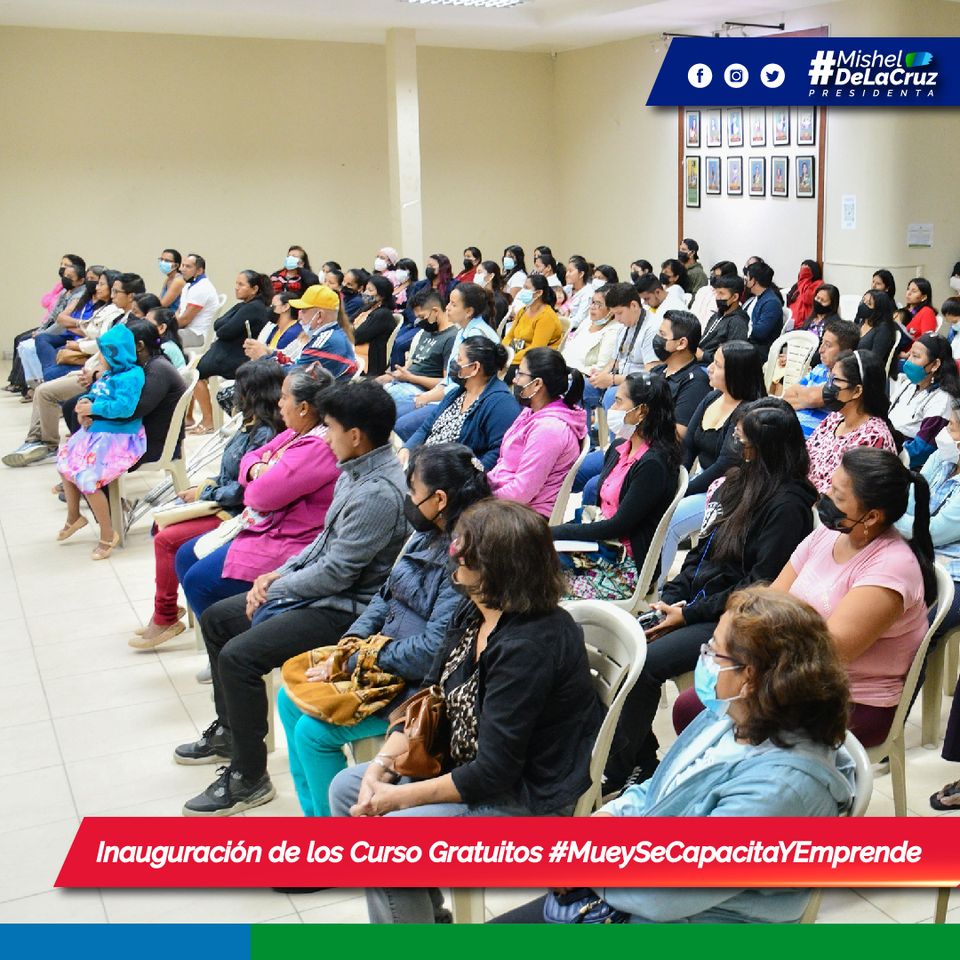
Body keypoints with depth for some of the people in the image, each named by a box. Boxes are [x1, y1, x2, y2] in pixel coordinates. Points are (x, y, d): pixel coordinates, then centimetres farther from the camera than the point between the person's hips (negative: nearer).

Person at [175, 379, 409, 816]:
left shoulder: (380, 493, -27)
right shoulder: (357, 470, 5)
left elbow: (335, 572, -25)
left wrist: (274, 589, -11)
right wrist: (281, 573, 4)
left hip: (346, 607, -11)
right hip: (321, 589, 11)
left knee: (240, 656, -23)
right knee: (216, 619, 16)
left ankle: (249, 778, -6)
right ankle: (229, 731, 31)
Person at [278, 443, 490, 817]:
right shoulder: (427, 537, 5)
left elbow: (435, 645, -27)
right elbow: (386, 596, 14)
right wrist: (352, 640, -2)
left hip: (422, 685, -10)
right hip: (384, 655, 10)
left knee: (314, 730, -14)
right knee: (291, 699, 9)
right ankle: (313, 810, 20)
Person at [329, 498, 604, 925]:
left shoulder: (529, 646, -30)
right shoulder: (472, 613, -1)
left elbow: (493, 772, -26)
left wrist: (399, 797, -18)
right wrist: (381, 766, -6)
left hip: (526, 798, -10)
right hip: (462, 763, 10)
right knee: (346, 788, 9)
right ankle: (420, 907, 22)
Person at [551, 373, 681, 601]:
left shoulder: (653, 464, -18)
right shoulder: (619, 447, 9)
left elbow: (618, 526, -19)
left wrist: (557, 532, -15)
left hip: (628, 568, -8)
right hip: (602, 546, 8)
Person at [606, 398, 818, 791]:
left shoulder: (788, 505, -15)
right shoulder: (738, 481, 11)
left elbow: (759, 587, -18)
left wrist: (689, 614, -16)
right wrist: (670, 598, 0)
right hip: (695, 601, 8)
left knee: (644, 662, -25)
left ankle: (616, 772, -7)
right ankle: (643, 761, -1)